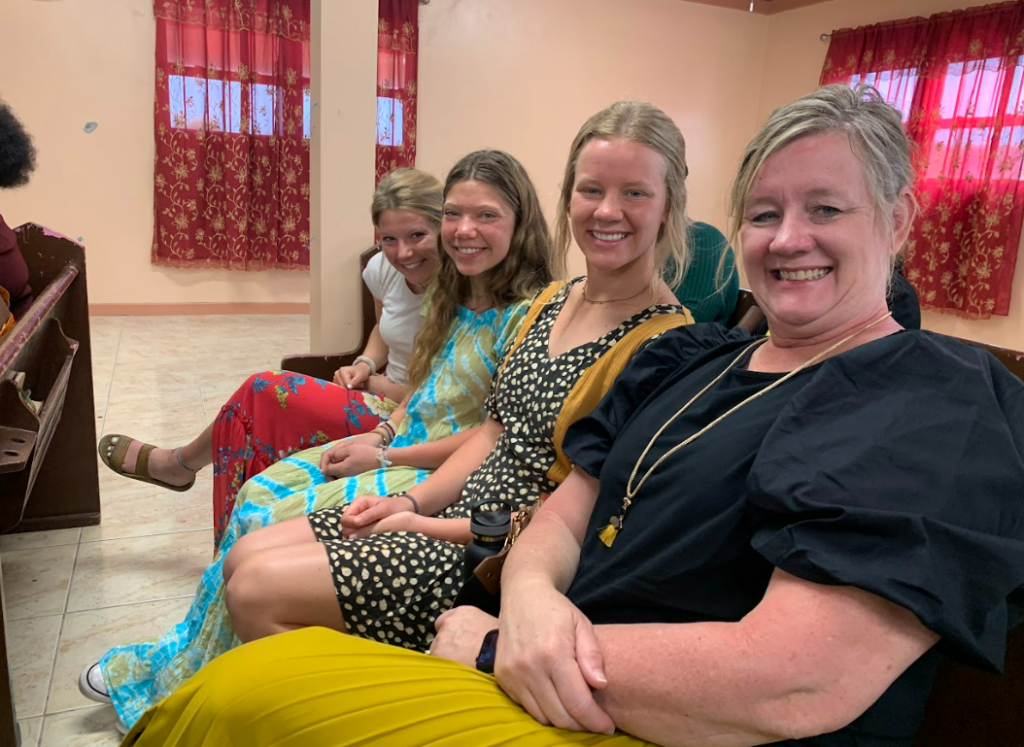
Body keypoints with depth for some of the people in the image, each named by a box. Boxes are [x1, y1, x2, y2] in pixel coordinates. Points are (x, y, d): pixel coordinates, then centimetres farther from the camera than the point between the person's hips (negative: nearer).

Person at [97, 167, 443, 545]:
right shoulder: (383, 269, -2)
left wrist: (374, 383, -10)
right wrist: (365, 365, 0)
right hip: (385, 398, 7)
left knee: (265, 392, -12)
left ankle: (180, 463, 15)